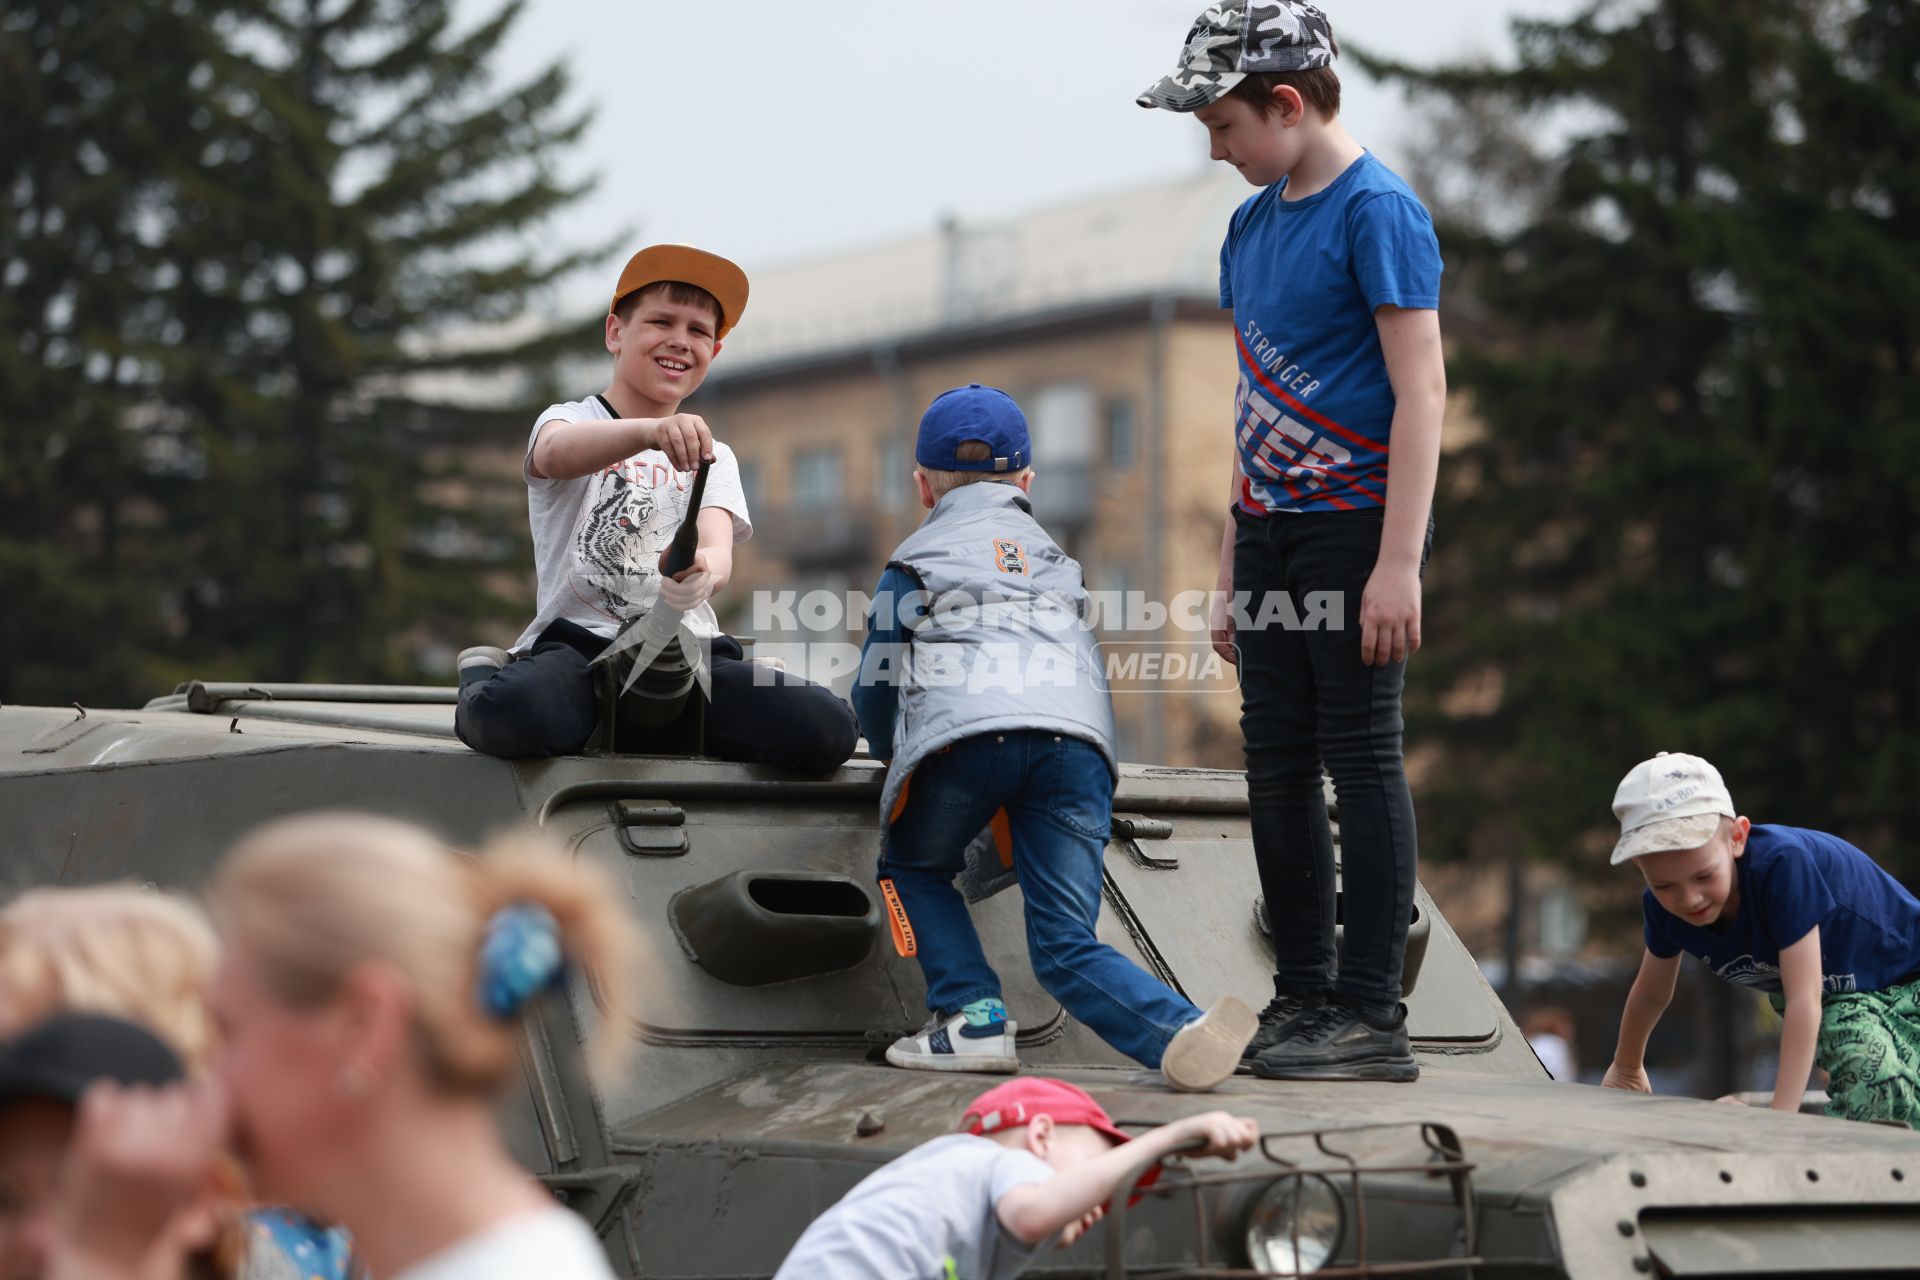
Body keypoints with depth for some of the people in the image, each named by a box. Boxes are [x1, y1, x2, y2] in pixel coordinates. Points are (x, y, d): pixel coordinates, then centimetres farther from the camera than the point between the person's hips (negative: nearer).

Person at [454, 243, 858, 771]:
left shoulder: (712, 457, 21)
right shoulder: (570, 419, 9)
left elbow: (718, 547, -2)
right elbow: (555, 454, -20)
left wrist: (705, 571, -29)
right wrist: (650, 431, -41)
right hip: (579, 642, -4)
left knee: (827, 728, -22)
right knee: (517, 714, -39)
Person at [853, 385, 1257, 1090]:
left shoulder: (914, 561, 24)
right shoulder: (1055, 557, 36)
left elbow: (876, 690, 21)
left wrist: (893, 750, 43)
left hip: (965, 732, -3)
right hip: (1078, 734, 3)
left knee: (913, 869, 24)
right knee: (1067, 947, 2)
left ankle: (973, 1018, 3)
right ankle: (1181, 1030, -25)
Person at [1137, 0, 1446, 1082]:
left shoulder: (1378, 210, -10)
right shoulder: (1254, 222, 15)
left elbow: (1420, 393, -14)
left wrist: (1398, 564, -20)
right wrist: (1232, 571, 18)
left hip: (1357, 524, -8)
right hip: (1270, 530, 8)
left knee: (1361, 756, -5)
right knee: (1277, 762, 8)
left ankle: (1374, 1016, -1)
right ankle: (1304, 1001, 16)